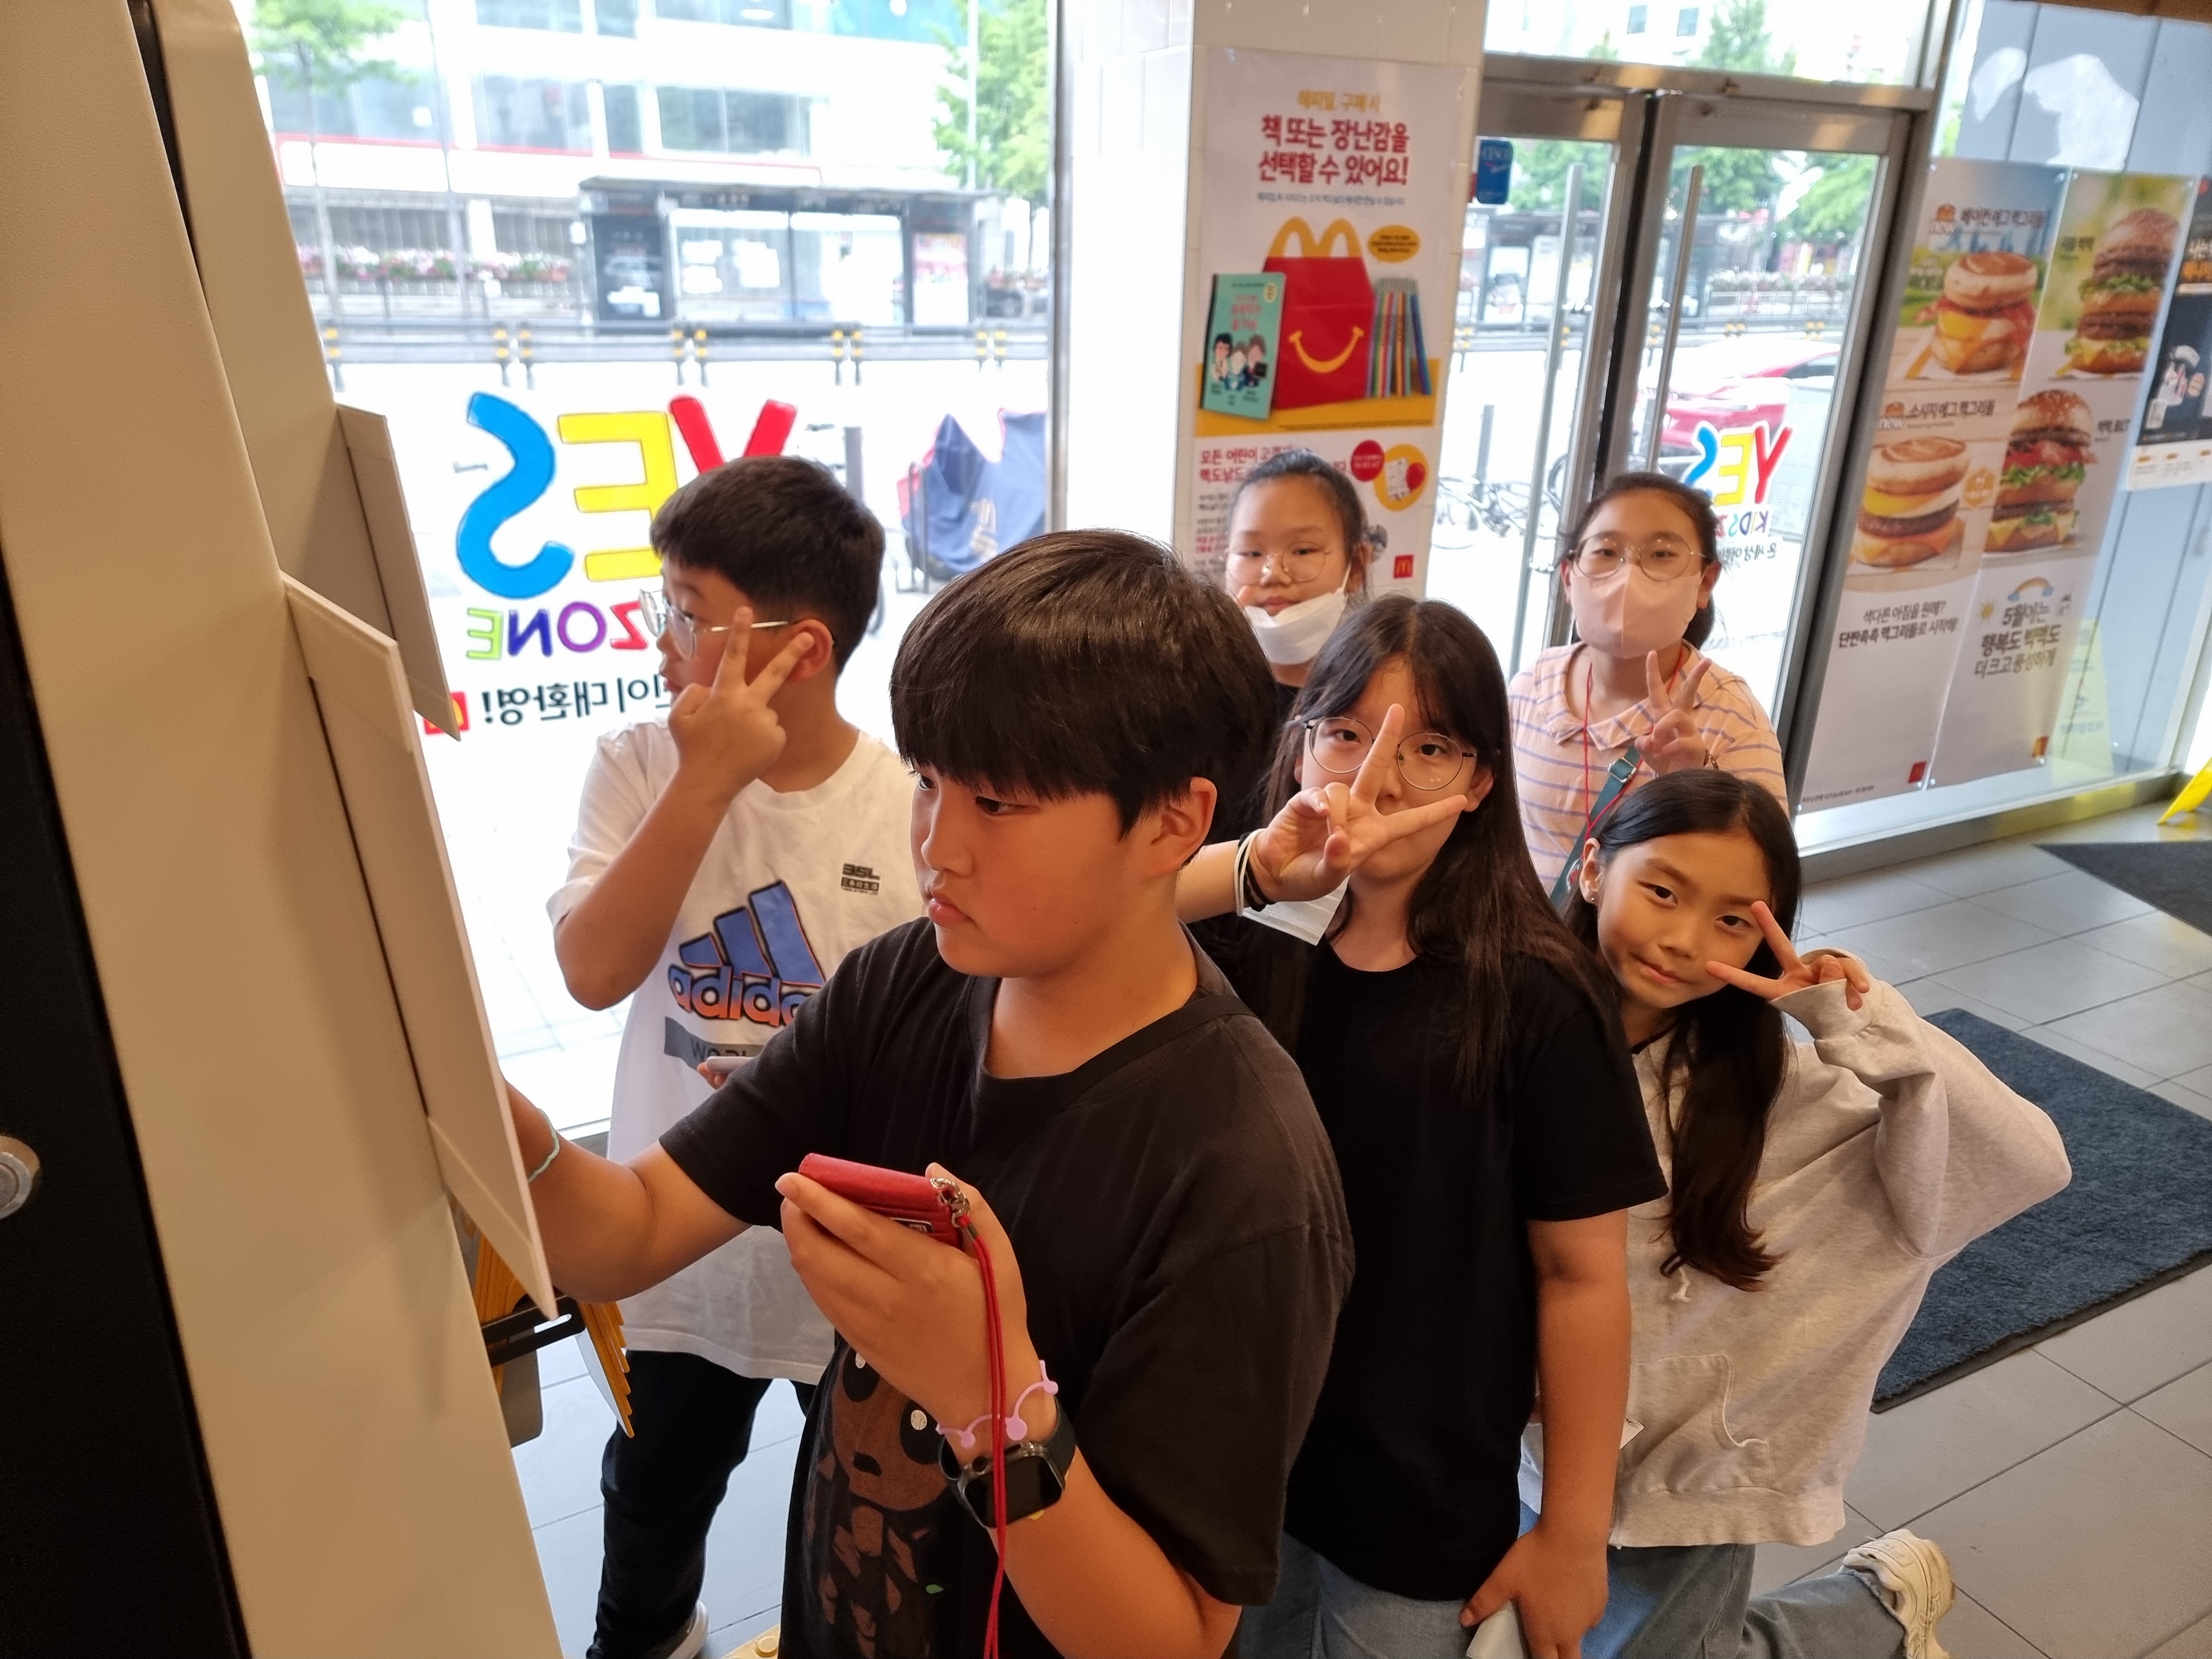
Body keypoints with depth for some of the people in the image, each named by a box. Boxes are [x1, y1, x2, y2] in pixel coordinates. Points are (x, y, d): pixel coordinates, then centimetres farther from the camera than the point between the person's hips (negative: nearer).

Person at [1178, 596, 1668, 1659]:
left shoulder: (1533, 996, -17)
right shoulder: (1248, 944, -10)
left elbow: (1581, 1273, -11)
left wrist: (1573, 1534, -6)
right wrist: (1257, 869, -39)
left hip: (1425, 1499, -2)